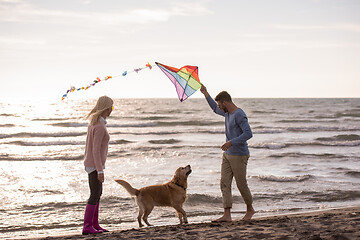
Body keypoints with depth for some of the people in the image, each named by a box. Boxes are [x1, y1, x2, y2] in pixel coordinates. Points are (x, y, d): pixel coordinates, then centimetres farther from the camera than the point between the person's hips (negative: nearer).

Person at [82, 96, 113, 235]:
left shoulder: (93, 122, 8)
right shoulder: (100, 126, -21)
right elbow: (95, 150, -23)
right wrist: (100, 171, -23)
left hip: (91, 162, 10)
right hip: (95, 164, -10)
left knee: (98, 193, 15)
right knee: (95, 195, -6)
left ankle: (94, 224, 20)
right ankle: (87, 227, -4)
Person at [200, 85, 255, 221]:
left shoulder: (239, 115, -18)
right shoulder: (227, 113, 11)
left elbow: (248, 133, -26)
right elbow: (215, 109, 33)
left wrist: (232, 142, -29)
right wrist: (206, 94, 30)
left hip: (239, 156, -9)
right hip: (227, 154, 9)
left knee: (241, 184, 2)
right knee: (224, 183, -1)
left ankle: (250, 209, 25)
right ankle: (227, 215, -5)